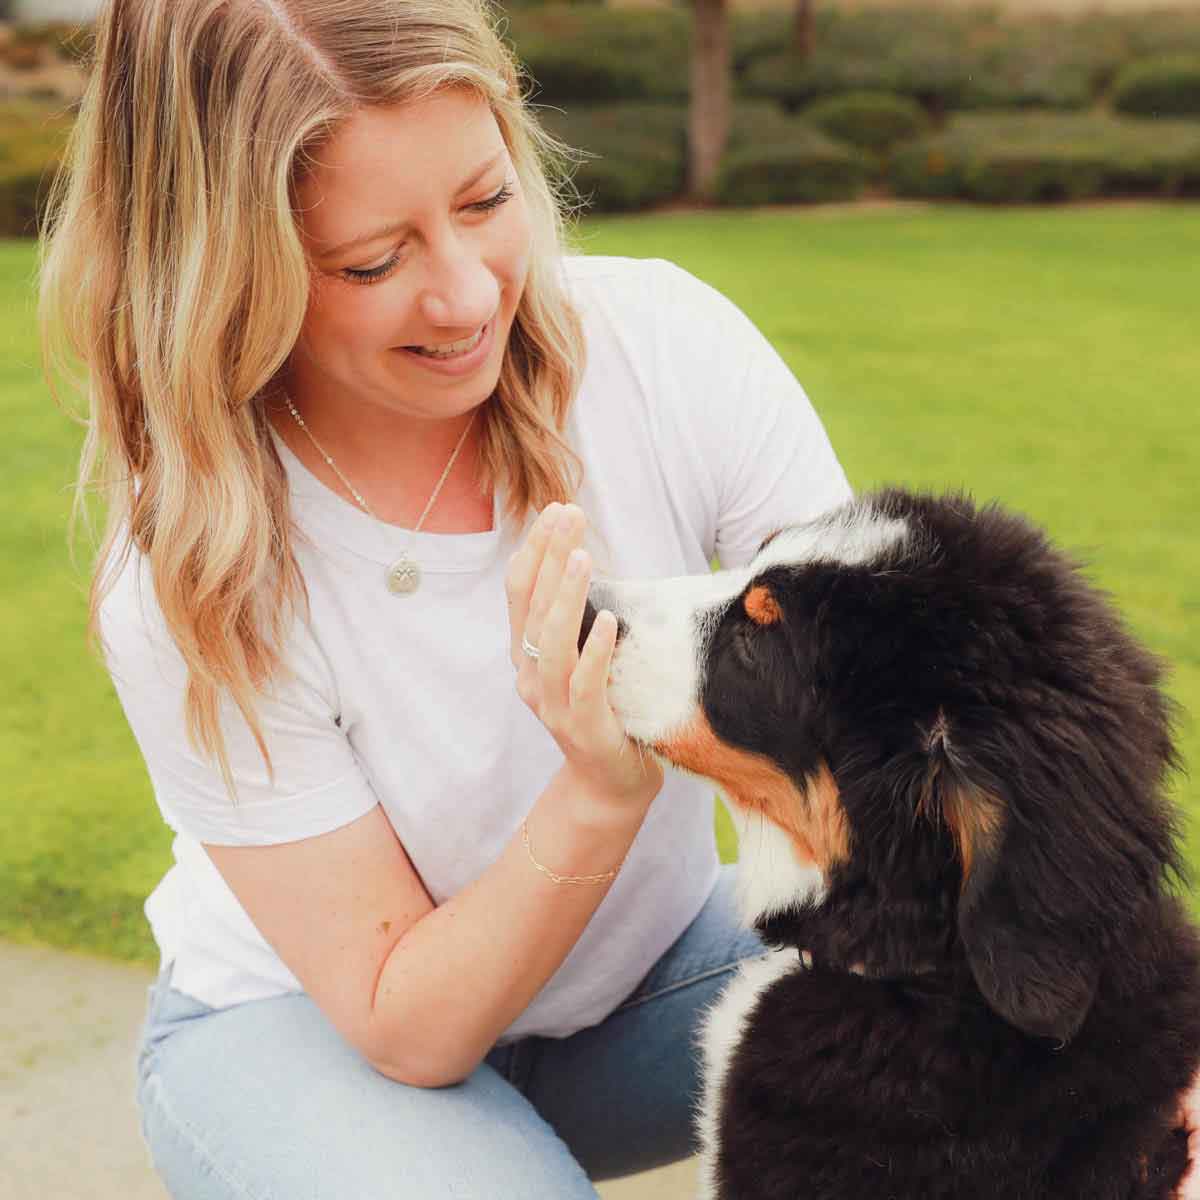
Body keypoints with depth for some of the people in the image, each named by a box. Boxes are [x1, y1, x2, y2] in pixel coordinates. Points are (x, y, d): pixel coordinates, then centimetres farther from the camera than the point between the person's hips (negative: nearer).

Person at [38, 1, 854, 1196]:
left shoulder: (664, 345, -20)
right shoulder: (186, 585, -26)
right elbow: (405, 1025, -21)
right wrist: (605, 789, -37)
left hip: (654, 954, 2)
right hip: (307, 1019, -1)